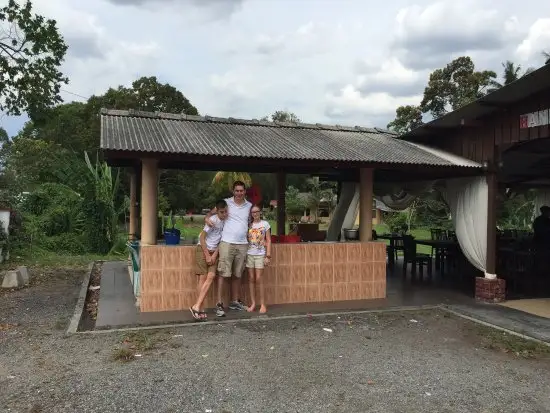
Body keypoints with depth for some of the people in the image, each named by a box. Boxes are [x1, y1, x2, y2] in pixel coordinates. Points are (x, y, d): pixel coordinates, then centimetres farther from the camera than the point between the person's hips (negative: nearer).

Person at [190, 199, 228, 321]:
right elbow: (202, 237, -14)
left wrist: (215, 254, -4)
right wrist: (207, 255, -13)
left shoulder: (226, 221, 1)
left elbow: (222, 239, 6)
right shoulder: (213, 220, -16)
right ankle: (199, 308, -6)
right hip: (203, 249, -5)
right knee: (203, 277, -8)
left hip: (214, 251, 5)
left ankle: (197, 307, -10)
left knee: (211, 276, -10)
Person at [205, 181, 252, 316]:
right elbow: (212, 212, 6)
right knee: (224, 274, -5)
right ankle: (219, 304, 0)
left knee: (237, 275, 10)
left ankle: (235, 301, 22)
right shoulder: (226, 202, 3)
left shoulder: (249, 206, 12)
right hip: (227, 243, -3)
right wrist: (207, 217, -16)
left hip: (243, 244, 3)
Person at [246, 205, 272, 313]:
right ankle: (253, 303, 10)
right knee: (251, 279, 3)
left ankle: (263, 304, 1)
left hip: (260, 254, -3)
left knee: (258, 279, -7)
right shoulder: (248, 224, 8)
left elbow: (268, 241, 1)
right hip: (249, 254, 3)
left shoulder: (265, 224, 2)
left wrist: (268, 256, -5)